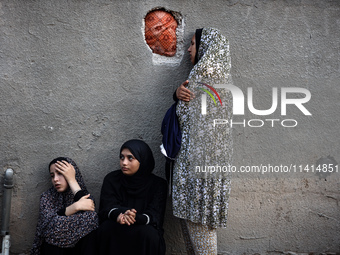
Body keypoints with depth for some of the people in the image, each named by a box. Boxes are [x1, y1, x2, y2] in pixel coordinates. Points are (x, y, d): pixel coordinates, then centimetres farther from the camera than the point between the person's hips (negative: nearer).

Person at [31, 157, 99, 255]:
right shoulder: (47, 197, -1)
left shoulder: (85, 196, 0)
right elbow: (49, 222, -19)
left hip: (78, 246, 1)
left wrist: (72, 180, -18)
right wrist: (76, 206, -25)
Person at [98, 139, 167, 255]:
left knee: (148, 233, -33)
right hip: (116, 226, 1)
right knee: (106, 228, -31)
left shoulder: (157, 184, -4)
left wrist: (136, 218, -37)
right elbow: (107, 208, -9)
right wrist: (119, 215, -35)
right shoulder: (111, 179, 1)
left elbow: (154, 215, -13)